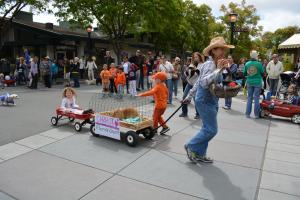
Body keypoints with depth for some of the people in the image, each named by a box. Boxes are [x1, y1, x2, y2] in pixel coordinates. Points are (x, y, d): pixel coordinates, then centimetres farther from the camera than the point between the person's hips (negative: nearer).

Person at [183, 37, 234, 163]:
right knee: (211, 130, -5)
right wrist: (219, 69, -31)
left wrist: (189, 97, 22)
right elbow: (204, 83, -32)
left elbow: (198, 82, 18)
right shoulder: (209, 64, -16)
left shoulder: (215, 65, 13)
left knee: (207, 129, 13)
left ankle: (199, 154, 24)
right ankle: (191, 146, 13)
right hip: (205, 100, -10)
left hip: (211, 101, 10)